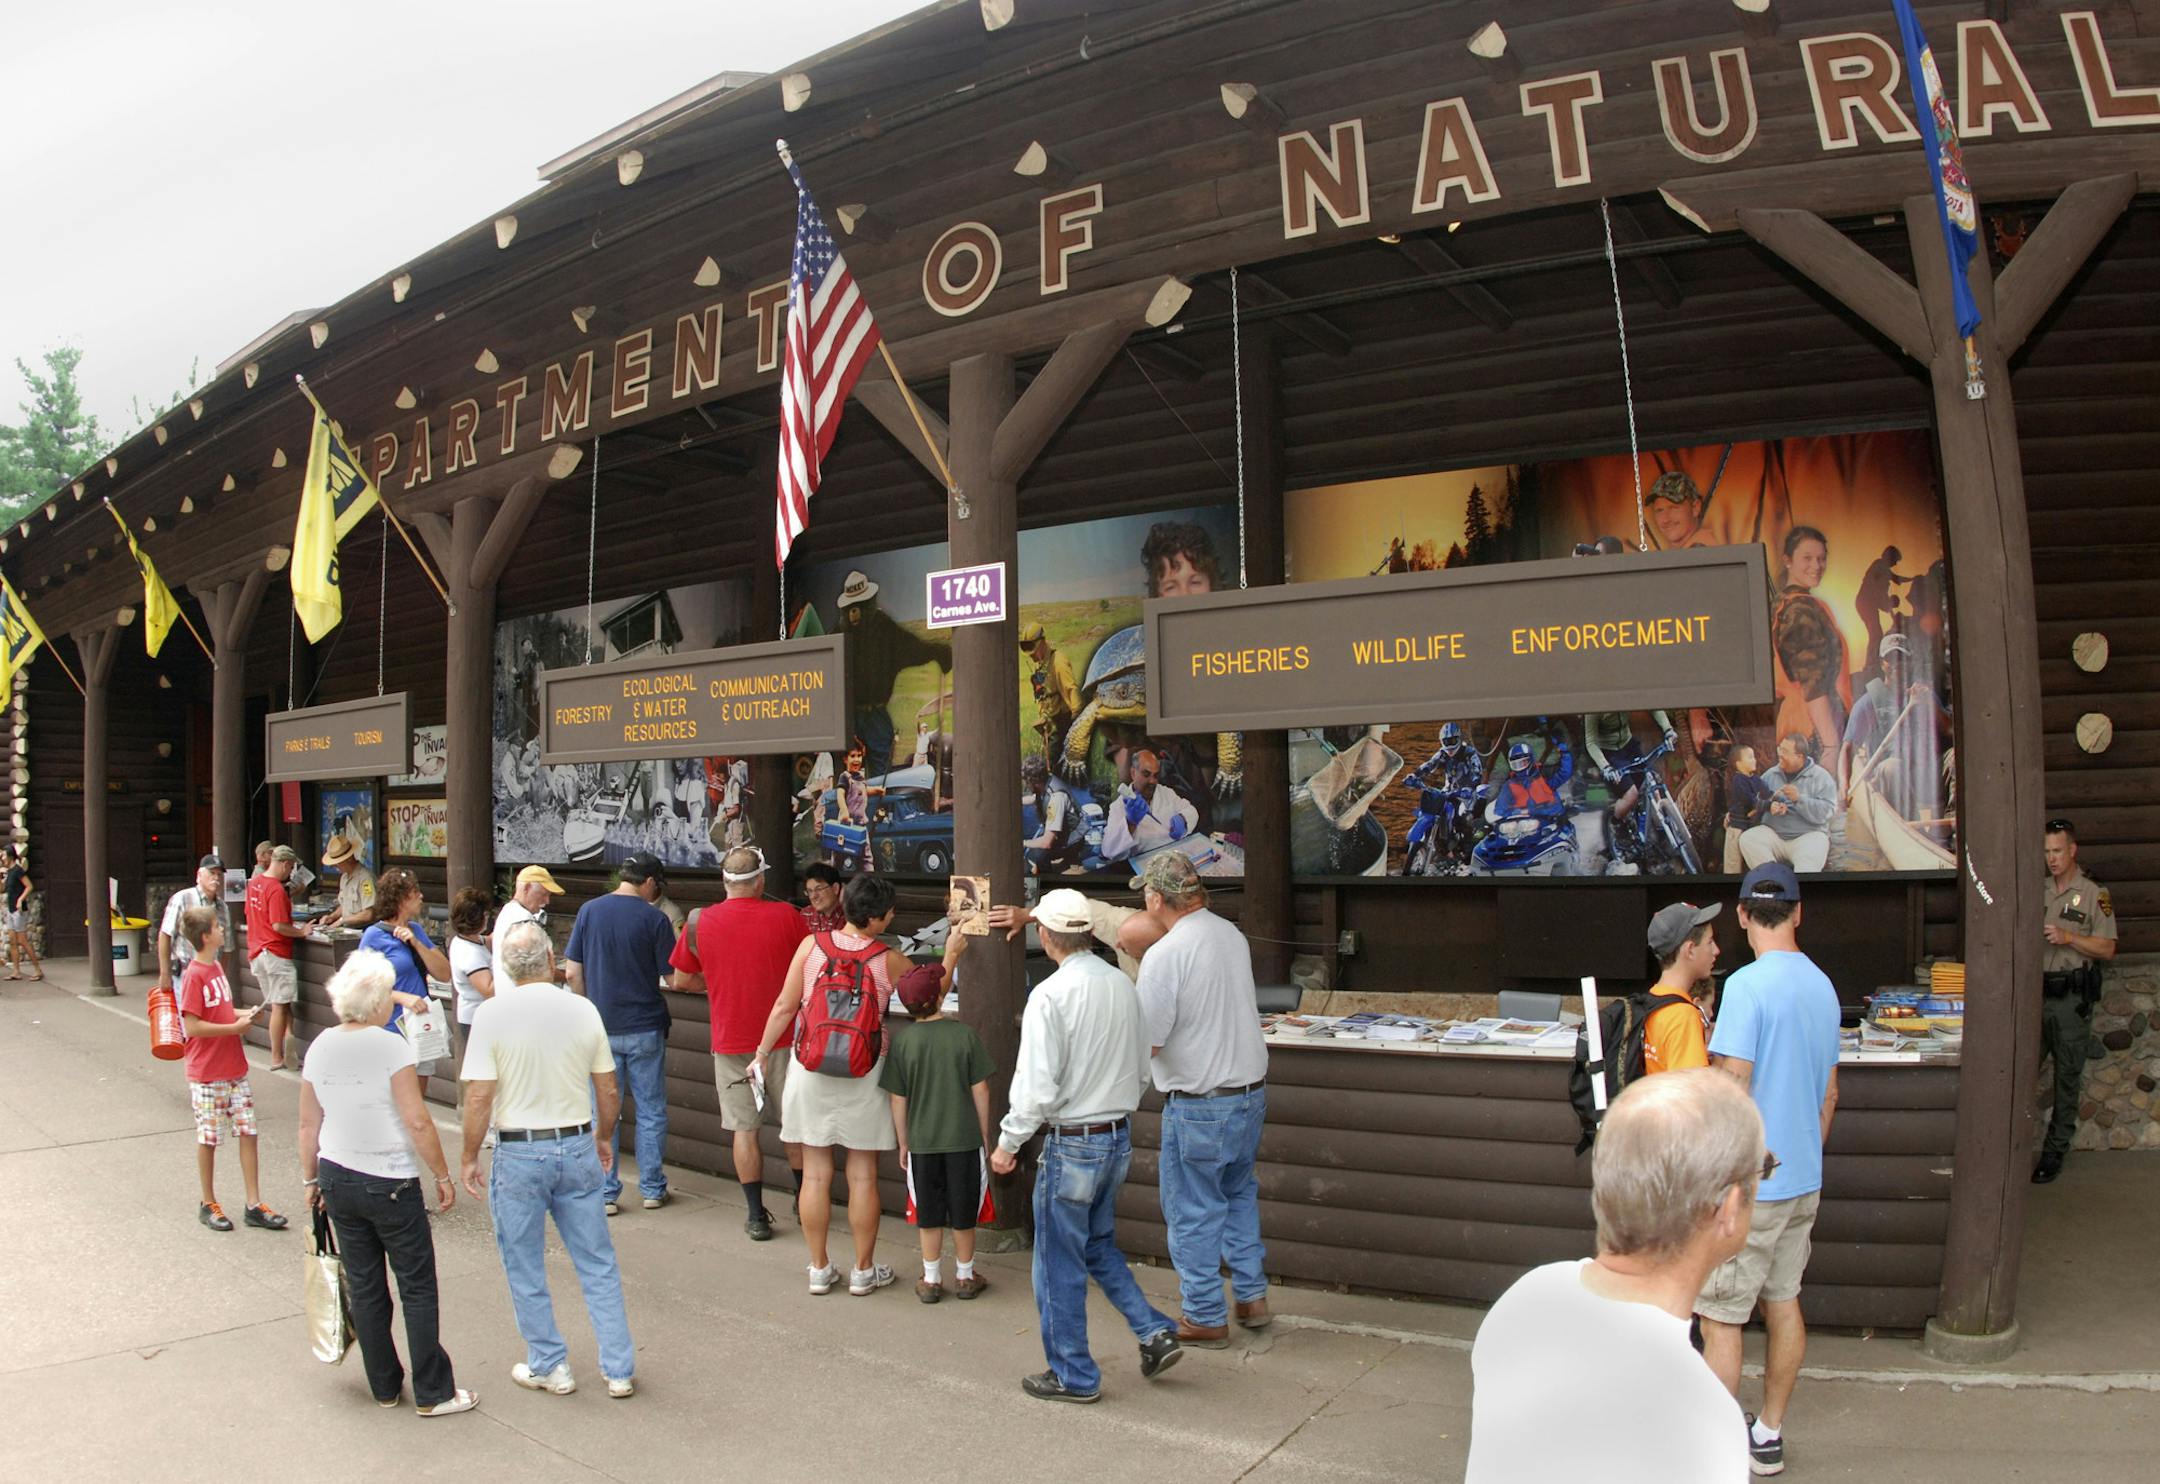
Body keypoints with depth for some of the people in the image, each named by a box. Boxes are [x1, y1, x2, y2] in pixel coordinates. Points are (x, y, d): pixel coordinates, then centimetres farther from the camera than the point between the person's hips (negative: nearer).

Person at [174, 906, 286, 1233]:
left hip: (235, 1068, 7)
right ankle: (209, 1205, 22)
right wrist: (234, 1027, -17)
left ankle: (254, 1205, 11)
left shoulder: (216, 967, 9)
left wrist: (242, 1014, 4)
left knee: (248, 1132, 6)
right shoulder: (194, 975, -16)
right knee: (208, 1138, 6)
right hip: (207, 1074, -7)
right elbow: (192, 1026, -20)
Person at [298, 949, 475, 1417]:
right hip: (390, 1184, -6)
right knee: (418, 1289, 4)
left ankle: (384, 1387, 26)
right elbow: (417, 1121, -17)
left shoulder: (319, 1049, 2)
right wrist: (443, 1176, -7)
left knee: (364, 1287, 15)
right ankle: (433, 1394, 10)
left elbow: (308, 1124, 9)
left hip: (337, 1180, 6)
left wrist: (313, 1181, 20)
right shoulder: (390, 1047, -17)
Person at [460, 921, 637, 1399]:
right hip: (578, 1147, 3)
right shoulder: (583, 1010, -3)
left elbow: (480, 1097, -13)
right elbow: (609, 1092, 3)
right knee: (598, 1265, 12)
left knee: (525, 1270, 15)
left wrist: (470, 1158, 0)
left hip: (519, 1153, -3)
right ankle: (619, 1369, 17)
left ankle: (549, 1367, 24)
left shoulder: (491, 1014, -12)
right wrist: (604, 1139, 19)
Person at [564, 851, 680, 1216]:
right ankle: (652, 1189, 15)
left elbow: (572, 972, 1)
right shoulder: (654, 918, -9)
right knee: (651, 1110, 10)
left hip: (601, 1028, 2)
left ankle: (606, 1193, 11)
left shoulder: (589, 911, 0)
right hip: (645, 1027, -2)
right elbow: (672, 977, -7)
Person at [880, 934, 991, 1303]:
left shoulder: (902, 1043, -8)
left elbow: (899, 1101, -3)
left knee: (929, 1214, 12)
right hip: (965, 1138, 0)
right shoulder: (965, 1035, -10)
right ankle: (965, 1277, 23)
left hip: (922, 1141, 1)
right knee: (963, 1211, 12)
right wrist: (985, 1135, 7)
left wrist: (903, 1144, 9)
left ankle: (931, 1280, 21)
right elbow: (980, 1090, -5)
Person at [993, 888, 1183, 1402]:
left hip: (1071, 1143, -7)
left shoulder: (1050, 995, -19)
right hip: (1119, 1136, 7)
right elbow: (1142, 1069, 12)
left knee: (1059, 1263, 9)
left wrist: (1008, 1143, -8)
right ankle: (1154, 1332, 17)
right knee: (1099, 1245, 25)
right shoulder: (1124, 986, 2)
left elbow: (1037, 1086, -21)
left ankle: (1074, 1376, 20)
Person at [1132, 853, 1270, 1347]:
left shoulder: (1164, 956, -21)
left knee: (1193, 1212, 8)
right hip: (1251, 1089, 7)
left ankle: (1205, 1318, 18)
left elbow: (1148, 1042, -20)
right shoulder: (1232, 935, 2)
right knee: (1238, 1194, 24)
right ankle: (1252, 1295, 29)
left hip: (1199, 1106, -7)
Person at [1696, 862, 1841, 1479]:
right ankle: (1769, 1434, 28)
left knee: (1718, 1315, 1)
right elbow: (1828, 1093, 14)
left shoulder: (1748, 984, -19)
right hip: (1803, 1177, 8)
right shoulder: (1822, 986, 6)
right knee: (1783, 1302, 16)